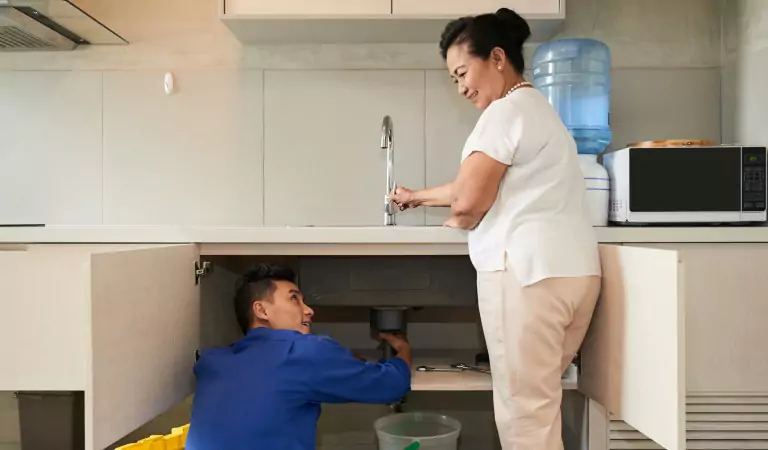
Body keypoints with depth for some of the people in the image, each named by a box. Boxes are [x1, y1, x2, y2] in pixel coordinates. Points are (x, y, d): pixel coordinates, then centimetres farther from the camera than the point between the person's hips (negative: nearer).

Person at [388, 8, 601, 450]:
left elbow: (469, 200, -13)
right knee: (540, 399, 12)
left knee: (524, 409, -3)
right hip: (573, 269, 10)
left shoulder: (506, 110, -6)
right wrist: (418, 196, 35)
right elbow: (487, 184, 30)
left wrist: (459, 222, 10)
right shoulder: (538, 108, 24)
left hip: (528, 270, -10)